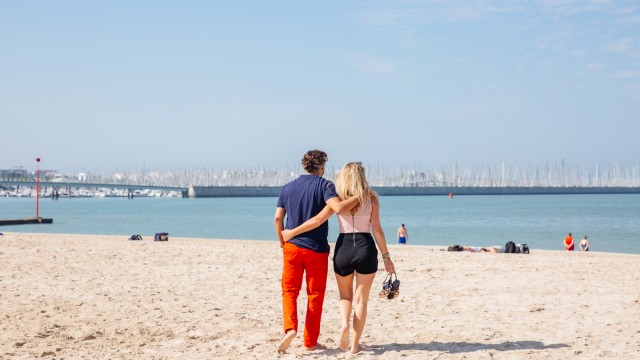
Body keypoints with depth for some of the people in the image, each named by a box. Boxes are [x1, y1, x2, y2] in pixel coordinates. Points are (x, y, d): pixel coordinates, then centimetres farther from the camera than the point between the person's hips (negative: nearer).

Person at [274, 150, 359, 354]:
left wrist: (282, 242, 19)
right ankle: (310, 341, 13)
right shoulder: (324, 185, -6)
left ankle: (290, 328, -15)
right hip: (317, 249, -3)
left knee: (289, 291, 10)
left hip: (292, 247, 3)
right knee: (315, 295, 9)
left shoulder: (287, 188, 8)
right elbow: (338, 207, -23)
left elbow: (277, 218, 6)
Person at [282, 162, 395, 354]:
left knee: (345, 295, 20)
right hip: (366, 249, -1)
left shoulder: (338, 199, 2)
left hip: (343, 248, 1)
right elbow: (376, 229, -4)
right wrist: (386, 256, 0)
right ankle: (354, 344, 7)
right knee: (361, 299, 9)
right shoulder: (371, 198, 0)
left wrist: (292, 232, 5)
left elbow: (318, 219, -4)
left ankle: (344, 324, -9)